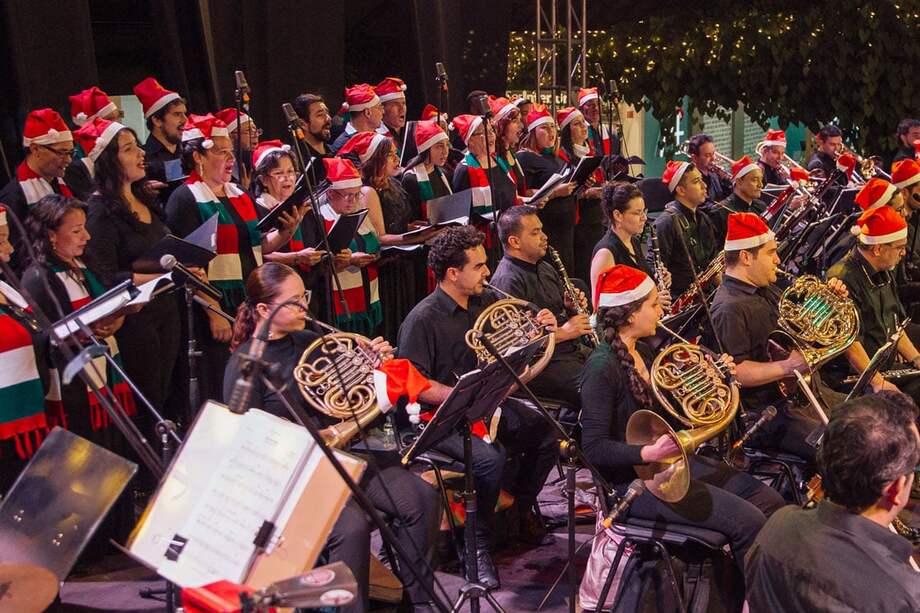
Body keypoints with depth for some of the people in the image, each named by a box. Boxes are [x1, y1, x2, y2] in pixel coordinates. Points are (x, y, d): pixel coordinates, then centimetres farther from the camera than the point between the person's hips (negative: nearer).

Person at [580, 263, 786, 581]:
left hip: (671, 460, 9)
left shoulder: (642, 351, 7)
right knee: (747, 522, -17)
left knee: (770, 502, 3)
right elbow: (594, 447, -22)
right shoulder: (601, 367, -21)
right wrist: (650, 453, -35)